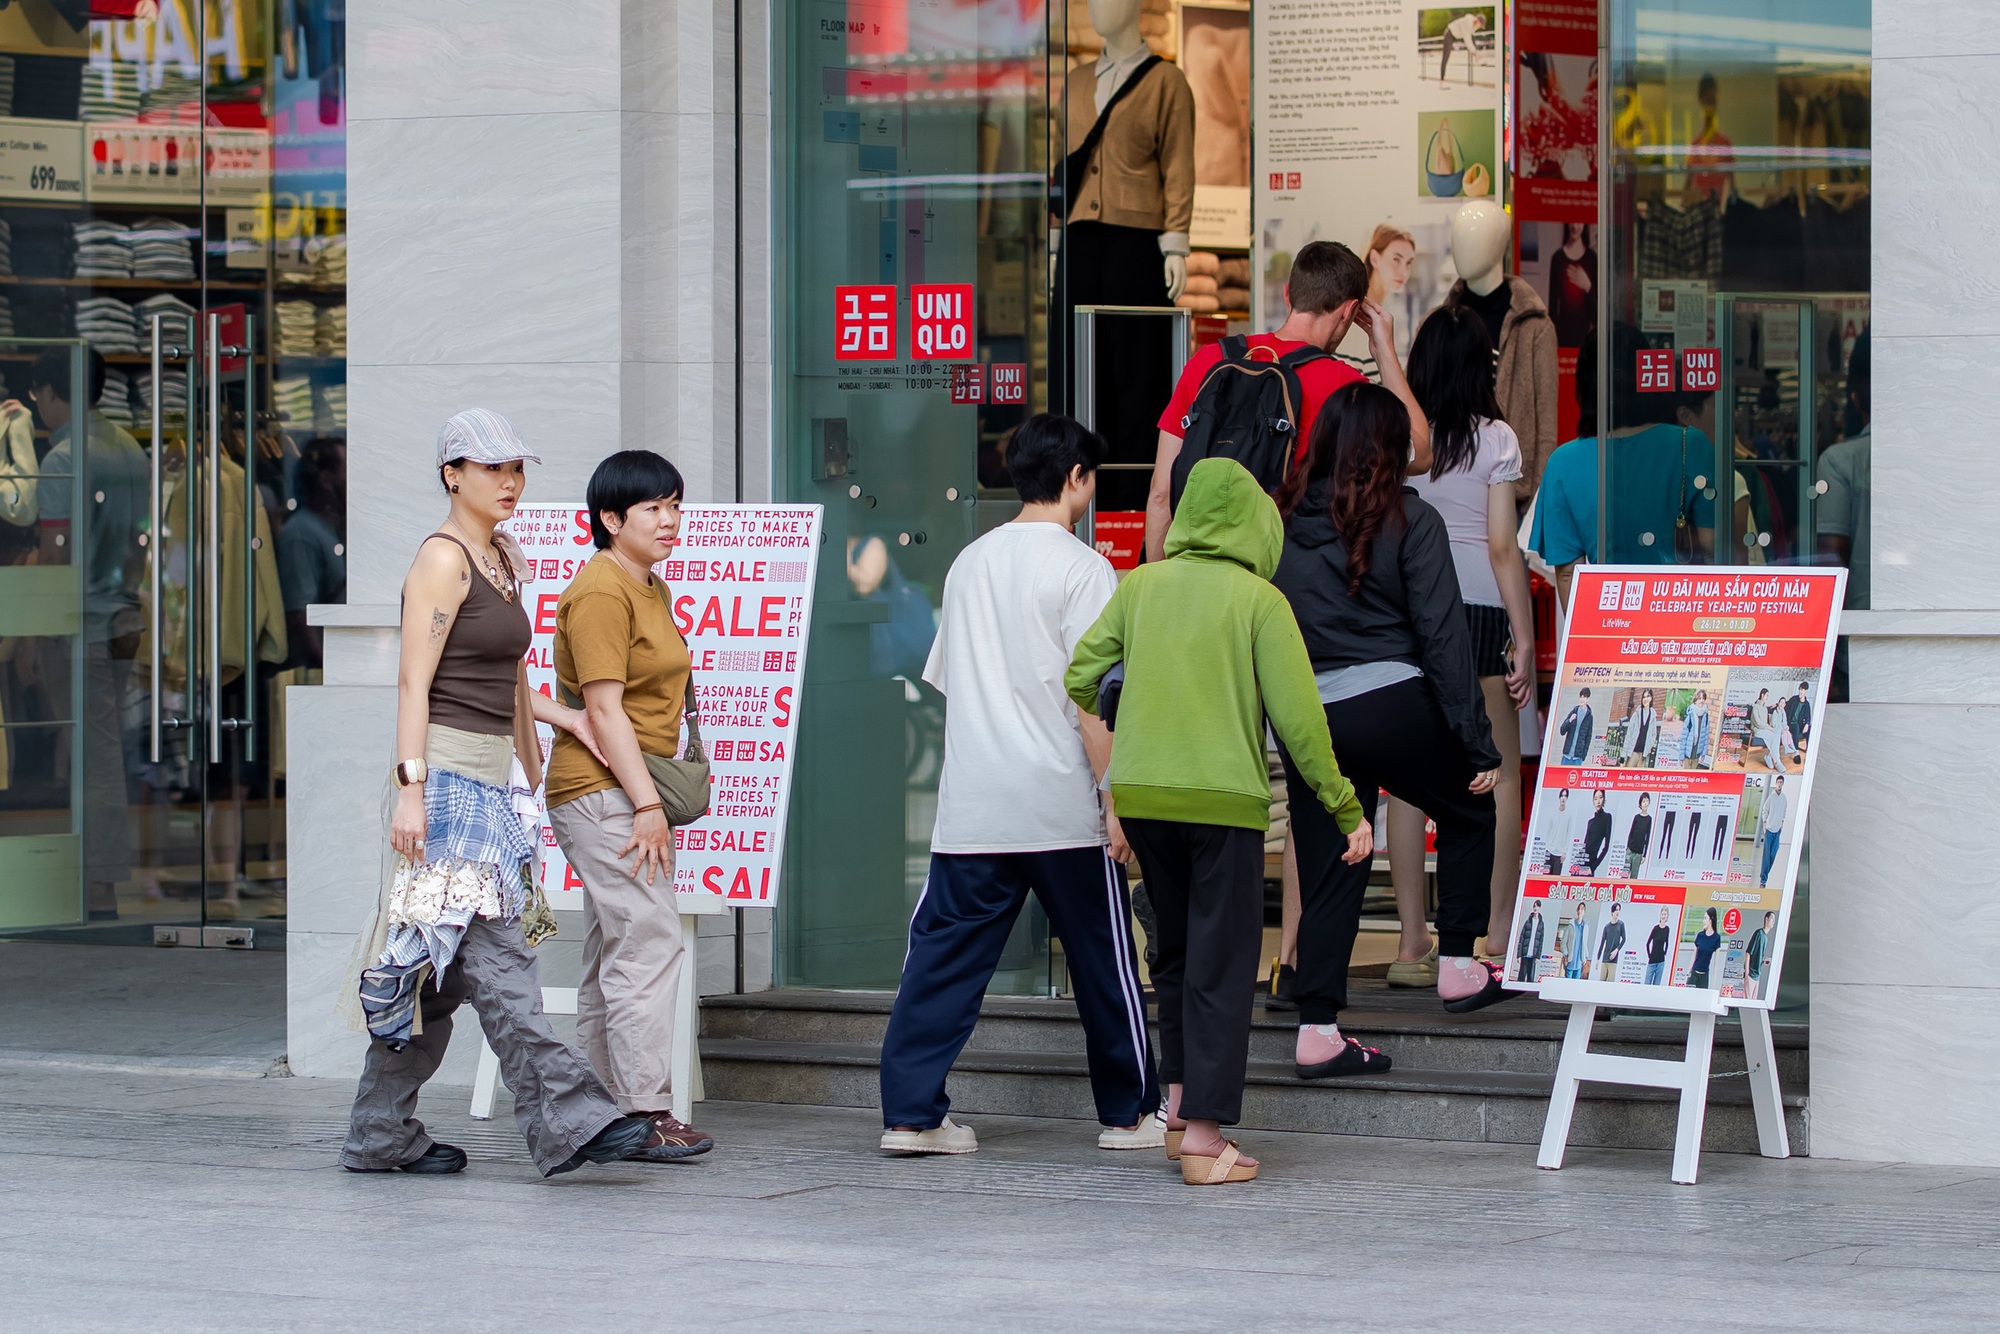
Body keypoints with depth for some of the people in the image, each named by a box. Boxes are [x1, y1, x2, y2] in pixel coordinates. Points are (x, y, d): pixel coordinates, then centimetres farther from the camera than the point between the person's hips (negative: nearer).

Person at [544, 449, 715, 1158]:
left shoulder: (652, 590, 18)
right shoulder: (601, 592, -13)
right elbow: (603, 707, -18)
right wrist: (646, 803, -20)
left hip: (631, 793, 10)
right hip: (602, 791, -10)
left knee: (613, 952, 10)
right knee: (650, 941, -14)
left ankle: (603, 1109, 13)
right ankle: (646, 1108, -14)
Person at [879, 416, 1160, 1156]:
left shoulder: (970, 561, 13)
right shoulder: (1082, 568, -6)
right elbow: (1090, 697, -12)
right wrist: (1115, 800, -9)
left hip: (970, 807, 5)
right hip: (1060, 805, -5)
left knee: (943, 955, 4)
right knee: (1102, 957, 7)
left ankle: (911, 1112, -3)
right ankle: (1128, 1113, 15)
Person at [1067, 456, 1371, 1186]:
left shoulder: (1140, 586, 7)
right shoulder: (1258, 599, -4)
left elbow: (1076, 680, 6)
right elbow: (1297, 715, -7)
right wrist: (1347, 810, -2)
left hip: (1140, 796, 4)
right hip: (1223, 798, -4)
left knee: (1177, 952, 20)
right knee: (1221, 964, 2)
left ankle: (1180, 1104, 15)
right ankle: (1204, 1135, -1)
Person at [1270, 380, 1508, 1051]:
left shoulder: (1283, 518, 6)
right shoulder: (1410, 521, -3)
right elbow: (1442, 634, -6)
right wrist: (1478, 743, -4)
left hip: (1302, 716, 3)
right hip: (1391, 706, -3)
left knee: (1327, 871, 8)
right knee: (1468, 811, 21)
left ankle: (1317, 1028, 3)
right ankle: (1457, 965, 20)